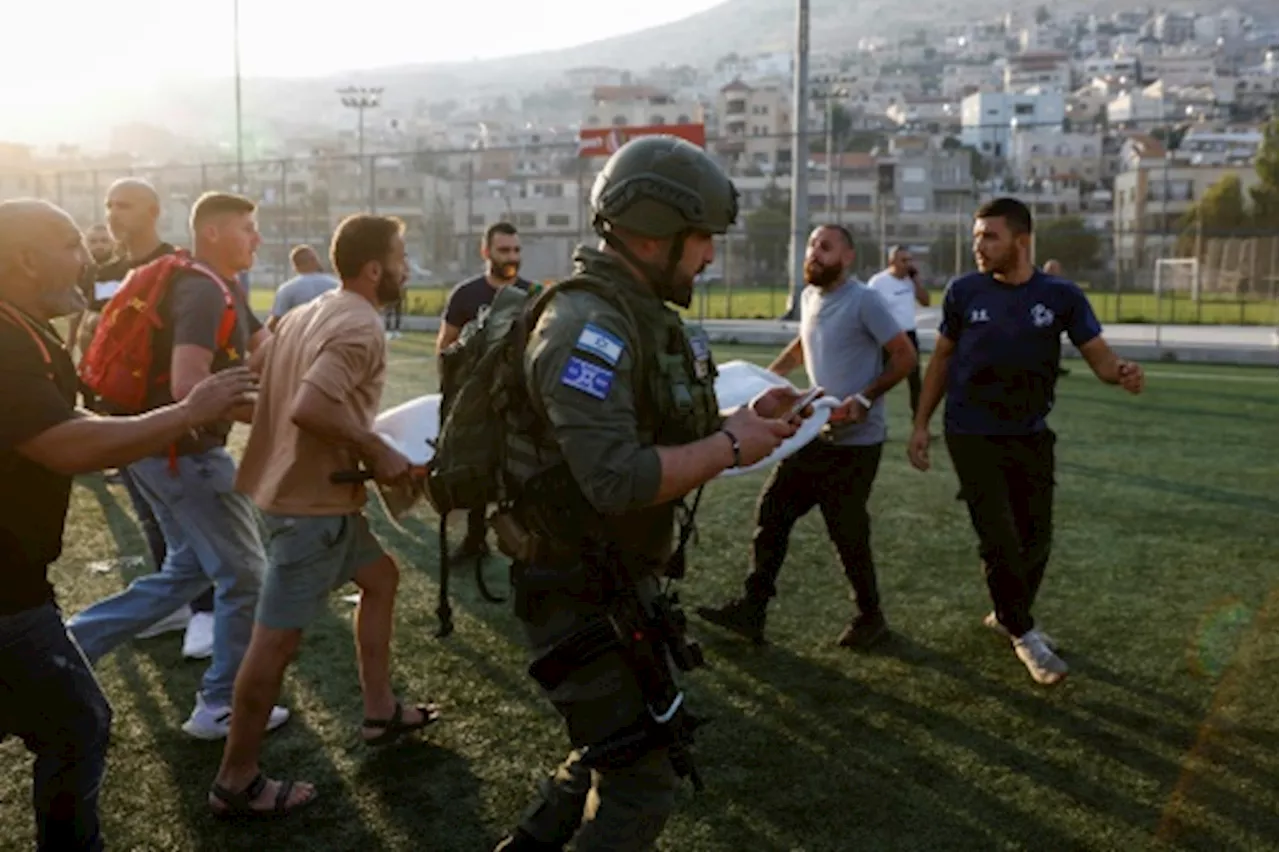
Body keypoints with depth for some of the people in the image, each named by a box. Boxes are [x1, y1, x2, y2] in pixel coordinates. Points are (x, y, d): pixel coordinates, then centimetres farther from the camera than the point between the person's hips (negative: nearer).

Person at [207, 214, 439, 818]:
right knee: (276, 638, -1)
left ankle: (380, 712, 33)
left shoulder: (307, 313, 10)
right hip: (313, 502, -10)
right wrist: (376, 450, -20)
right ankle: (236, 783, 11)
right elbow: (309, 407, -32)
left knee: (380, 577, 23)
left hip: (298, 486, 11)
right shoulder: (361, 328, -19)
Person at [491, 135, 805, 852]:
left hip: (624, 578, 10)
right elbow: (616, 479, -32)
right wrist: (728, 448, -21)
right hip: (581, 593, -10)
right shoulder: (590, 327, -22)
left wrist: (743, 421, 2)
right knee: (643, 785, 2)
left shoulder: (645, 315, 10)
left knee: (619, 751, 25)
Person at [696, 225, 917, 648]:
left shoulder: (864, 301, -15)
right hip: (815, 431, 8)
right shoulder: (809, 297, 9)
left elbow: (905, 357, -15)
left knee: (848, 534, 1)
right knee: (771, 511, 4)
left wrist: (864, 399, -22)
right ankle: (752, 610, 11)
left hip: (854, 441, -7)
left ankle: (870, 617, 23)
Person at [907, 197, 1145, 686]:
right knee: (999, 539, -4)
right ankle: (1024, 635, 14)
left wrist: (1122, 373, -33)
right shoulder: (964, 292, -6)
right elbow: (942, 359, 3)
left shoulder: (1060, 296, -6)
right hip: (973, 438, -2)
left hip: (1031, 437, 2)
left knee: (1036, 537, 12)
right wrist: (921, 425, 0)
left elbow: (1098, 356, -9)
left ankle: (1008, 615, 36)